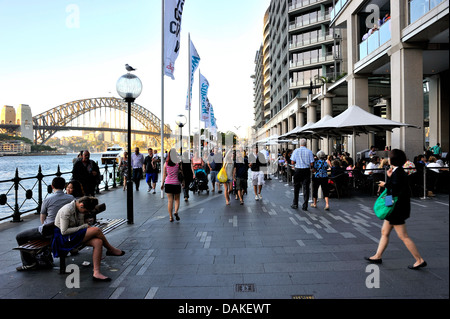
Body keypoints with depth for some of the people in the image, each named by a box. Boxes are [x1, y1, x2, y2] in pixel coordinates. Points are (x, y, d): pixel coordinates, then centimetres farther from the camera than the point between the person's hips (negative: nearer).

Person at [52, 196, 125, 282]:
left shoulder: (80, 210, 6)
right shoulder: (67, 210, -21)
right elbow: (64, 231, -21)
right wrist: (84, 226, -18)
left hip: (75, 235, 8)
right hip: (64, 239, -8)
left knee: (98, 242, -18)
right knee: (96, 230, -23)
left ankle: (96, 273, -20)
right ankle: (111, 249, 2)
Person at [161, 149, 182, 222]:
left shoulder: (166, 164, 0)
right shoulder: (178, 163, -6)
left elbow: (164, 174, 6)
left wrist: (162, 183, 14)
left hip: (168, 183, 2)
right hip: (176, 183, -2)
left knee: (170, 200, 7)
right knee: (177, 199, 15)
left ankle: (170, 217, 8)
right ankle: (176, 212, -6)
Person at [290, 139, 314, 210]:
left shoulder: (296, 151, -3)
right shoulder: (309, 151, -4)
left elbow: (292, 162, -5)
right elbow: (312, 163, -5)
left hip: (298, 170, 0)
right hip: (306, 170, 0)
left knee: (296, 188, 13)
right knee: (306, 188, 5)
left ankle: (295, 204, 20)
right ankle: (305, 206, 6)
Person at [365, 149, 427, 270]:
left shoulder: (398, 173, -20)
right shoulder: (396, 171, 10)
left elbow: (395, 191, -25)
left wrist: (385, 185, -10)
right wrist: (389, 177, 5)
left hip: (398, 209, -11)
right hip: (394, 209, 11)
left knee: (403, 237, -1)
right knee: (384, 232, 15)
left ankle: (420, 260, 10)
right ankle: (377, 256, 24)